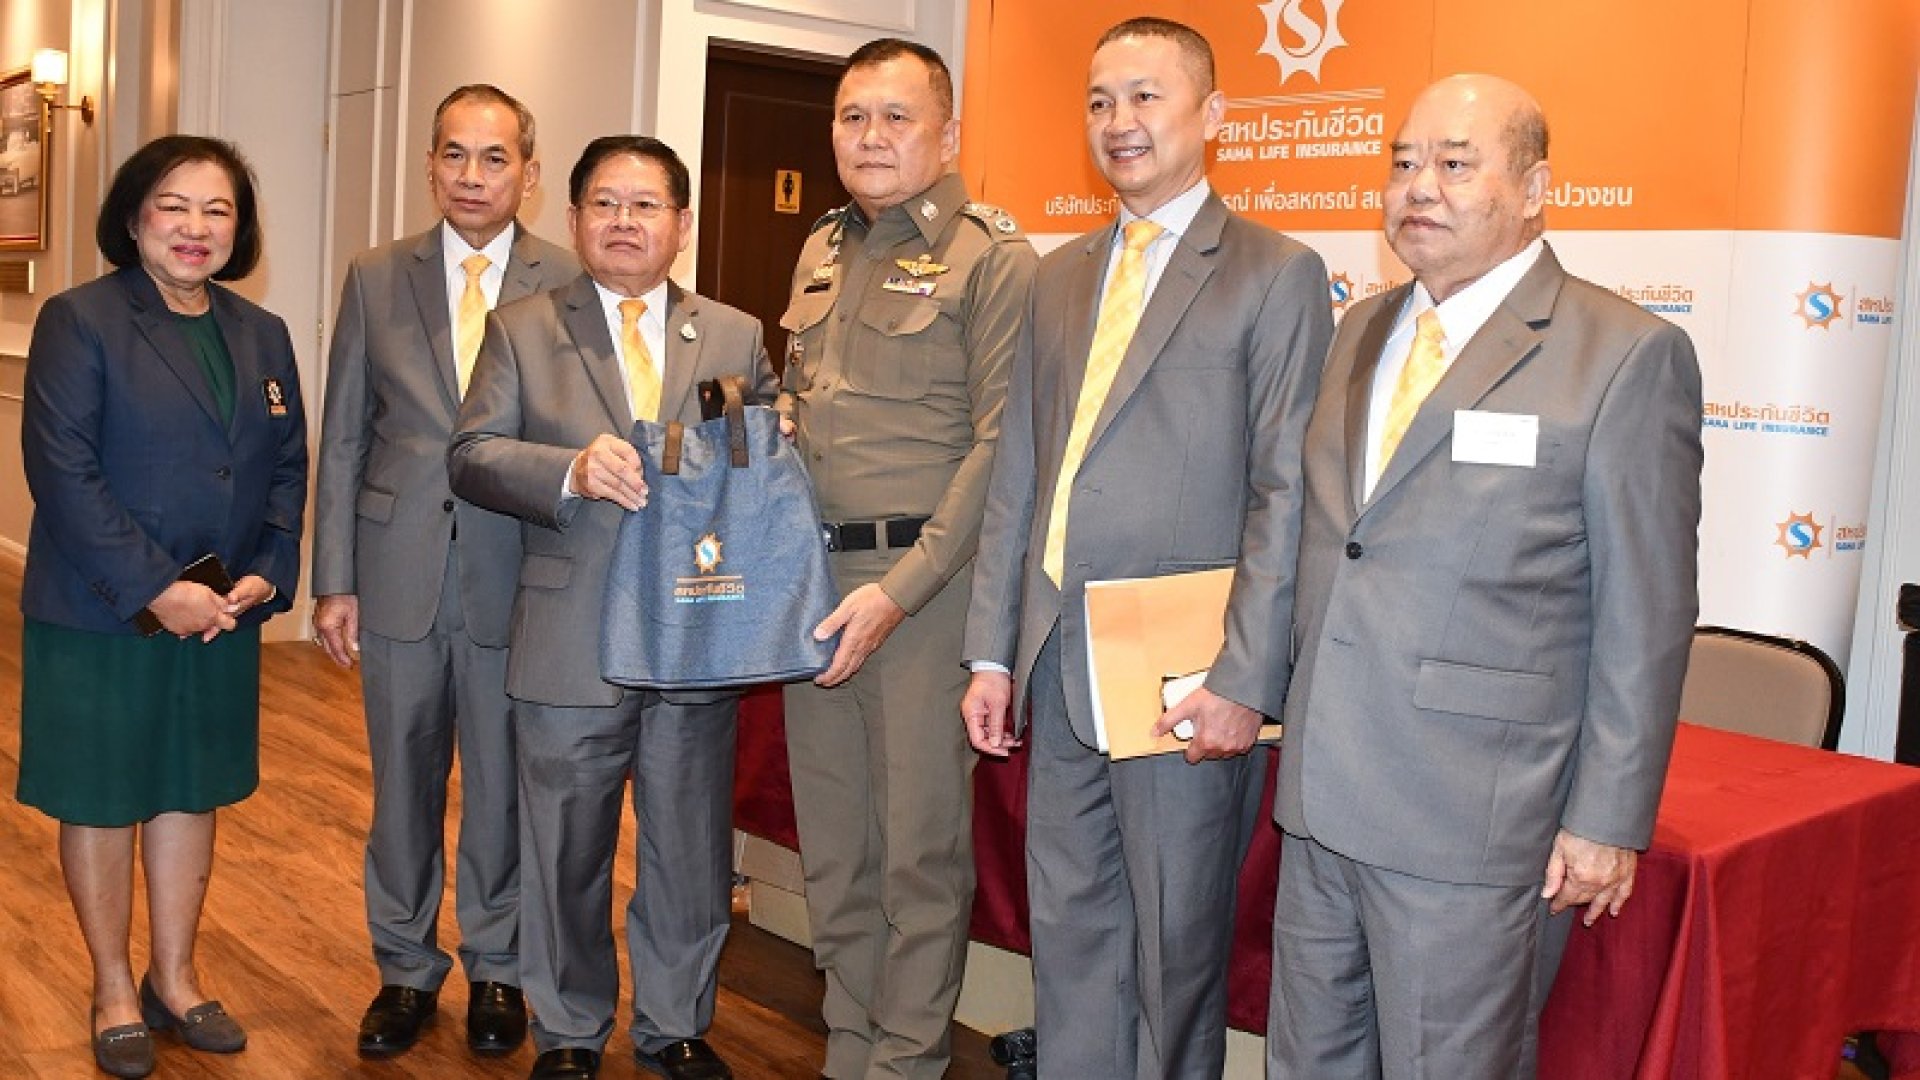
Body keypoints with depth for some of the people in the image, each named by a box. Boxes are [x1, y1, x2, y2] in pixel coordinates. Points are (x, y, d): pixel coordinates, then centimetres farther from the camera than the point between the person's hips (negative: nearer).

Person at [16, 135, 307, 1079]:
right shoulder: (80, 321, -9)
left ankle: (173, 979, 30)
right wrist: (154, 588, -20)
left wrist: (267, 575, -7)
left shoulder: (262, 336, 8)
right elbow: (62, 469, -15)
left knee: (191, 793, 14)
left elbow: (287, 467, 8)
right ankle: (113, 990, 26)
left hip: (223, 615, 5)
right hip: (97, 617, -5)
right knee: (101, 801, 8)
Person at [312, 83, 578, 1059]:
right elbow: (343, 439, 6)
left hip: (515, 577, -2)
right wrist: (334, 580, 2)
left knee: (503, 786, 10)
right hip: (401, 573, 2)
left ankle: (495, 970, 28)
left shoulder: (570, 285, -3)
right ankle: (405, 970, 31)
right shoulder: (375, 279, 6)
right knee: (403, 782, 14)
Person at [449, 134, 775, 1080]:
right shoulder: (521, 330, 5)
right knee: (566, 853, 11)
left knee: (690, 851, 12)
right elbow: (473, 456, -3)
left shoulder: (737, 337, 9)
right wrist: (572, 471, -20)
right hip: (571, 642, -1)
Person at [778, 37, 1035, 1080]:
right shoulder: (819, 252, 16)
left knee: (920, 845, 3)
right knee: (832, 843, 13)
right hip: (816, 580, 7)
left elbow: (999, 445, -12)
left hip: (925, 579, -6)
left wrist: (899, 588, -17)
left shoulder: (991, 257, -6)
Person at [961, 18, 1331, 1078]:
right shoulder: (1059, 275, 14)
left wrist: (1243, 679, -14)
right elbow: (1016, 473, 13)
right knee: (1069, 931, 15)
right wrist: (992, 651, 9)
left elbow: (1287, 493, -9)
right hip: (1059, 665, 6)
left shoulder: (1277, 274, -4)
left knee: (1175, 945, 8)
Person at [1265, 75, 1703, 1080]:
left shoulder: (1628, 355, -8)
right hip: (1321, 794, 7)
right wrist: (1287, 705, 14)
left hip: (1475, 816, -6)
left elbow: (1644, 620, -9)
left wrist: (1607, 819, -9)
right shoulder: (1360, 331, 12)